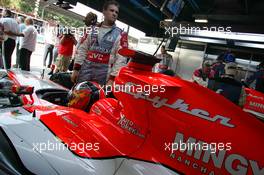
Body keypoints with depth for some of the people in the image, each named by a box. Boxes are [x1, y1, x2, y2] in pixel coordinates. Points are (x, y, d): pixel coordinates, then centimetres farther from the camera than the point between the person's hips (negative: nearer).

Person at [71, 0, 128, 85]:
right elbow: (82, 49, 13)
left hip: (104, 73, -3)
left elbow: (121, 59, -6)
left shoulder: (121, 35, 1)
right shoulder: (93, 29, 13)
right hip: (86, 69, 4)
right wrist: (76, 69, 5)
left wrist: (112, 78, -15)